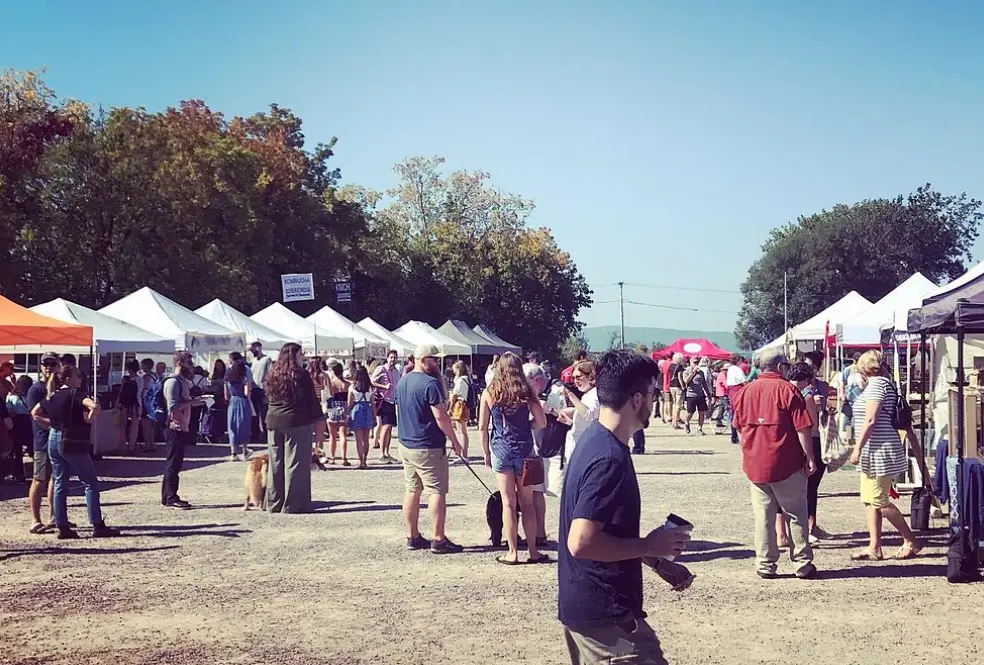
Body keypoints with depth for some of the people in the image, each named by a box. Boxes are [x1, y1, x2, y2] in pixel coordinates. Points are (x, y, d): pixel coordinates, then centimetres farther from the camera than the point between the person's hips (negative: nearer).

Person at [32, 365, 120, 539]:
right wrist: (88, 420, -12)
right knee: (91, 483, -1)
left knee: (60, 485, 11)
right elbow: (95, 406, -29)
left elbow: (35, 413, 22)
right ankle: (98, 526, -3)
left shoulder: (52, 396, 10)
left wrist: (51, 425, 15)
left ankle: (62, 527, 9)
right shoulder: (75, 394, -13)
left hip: (53, 440, 7)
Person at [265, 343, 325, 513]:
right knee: (295, 464, -3)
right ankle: (293, 504, -3)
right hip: (297, 422, -6)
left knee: (275, 463, 10)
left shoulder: (273, 375, 10)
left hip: (273, 421, 6)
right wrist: (319, 420, -1)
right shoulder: (301, 375, -9)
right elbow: (312, 400, -7)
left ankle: (274, 503, 13)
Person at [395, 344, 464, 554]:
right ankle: (439, 540, -3)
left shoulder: (402, 382, 10)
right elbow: (441, 417, -19)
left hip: (406, 444, 9)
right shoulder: (430, 383, -17)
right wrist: (455, 442, -11)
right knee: (437, 492, -3)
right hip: (428, 448, -9)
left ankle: (413, 537, 18)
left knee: (412, 490, 13)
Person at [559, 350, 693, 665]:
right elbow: (581, 542, -29)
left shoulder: (593, 439, 8)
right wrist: (650, 545, -18)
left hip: (584, 605, 10)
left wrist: (656, 561, 16)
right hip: (605, 615, -10)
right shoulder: (609, 459, -23)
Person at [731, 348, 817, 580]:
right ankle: (803, 565, 11)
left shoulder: (744, 392, 7)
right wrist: (809, 458, -4)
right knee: (797, 515, 7)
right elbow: (802, 428, -11)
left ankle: (765, 565, 9)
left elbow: (739, 427, 14)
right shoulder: (787, 390, -8)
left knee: (762, 515, 8)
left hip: (754, 464, 4)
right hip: (787, 464, -4)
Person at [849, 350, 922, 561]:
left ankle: (911, 542, 6)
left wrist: (857, 448, -18)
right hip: (876, 453, 10)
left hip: (878, 451, -10)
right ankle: (874, 548, 10)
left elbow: (870, 420, -20)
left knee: (879, 501, -5)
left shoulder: (877, 384, -13)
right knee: (870, 500, 8)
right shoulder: (887, 384, 17)